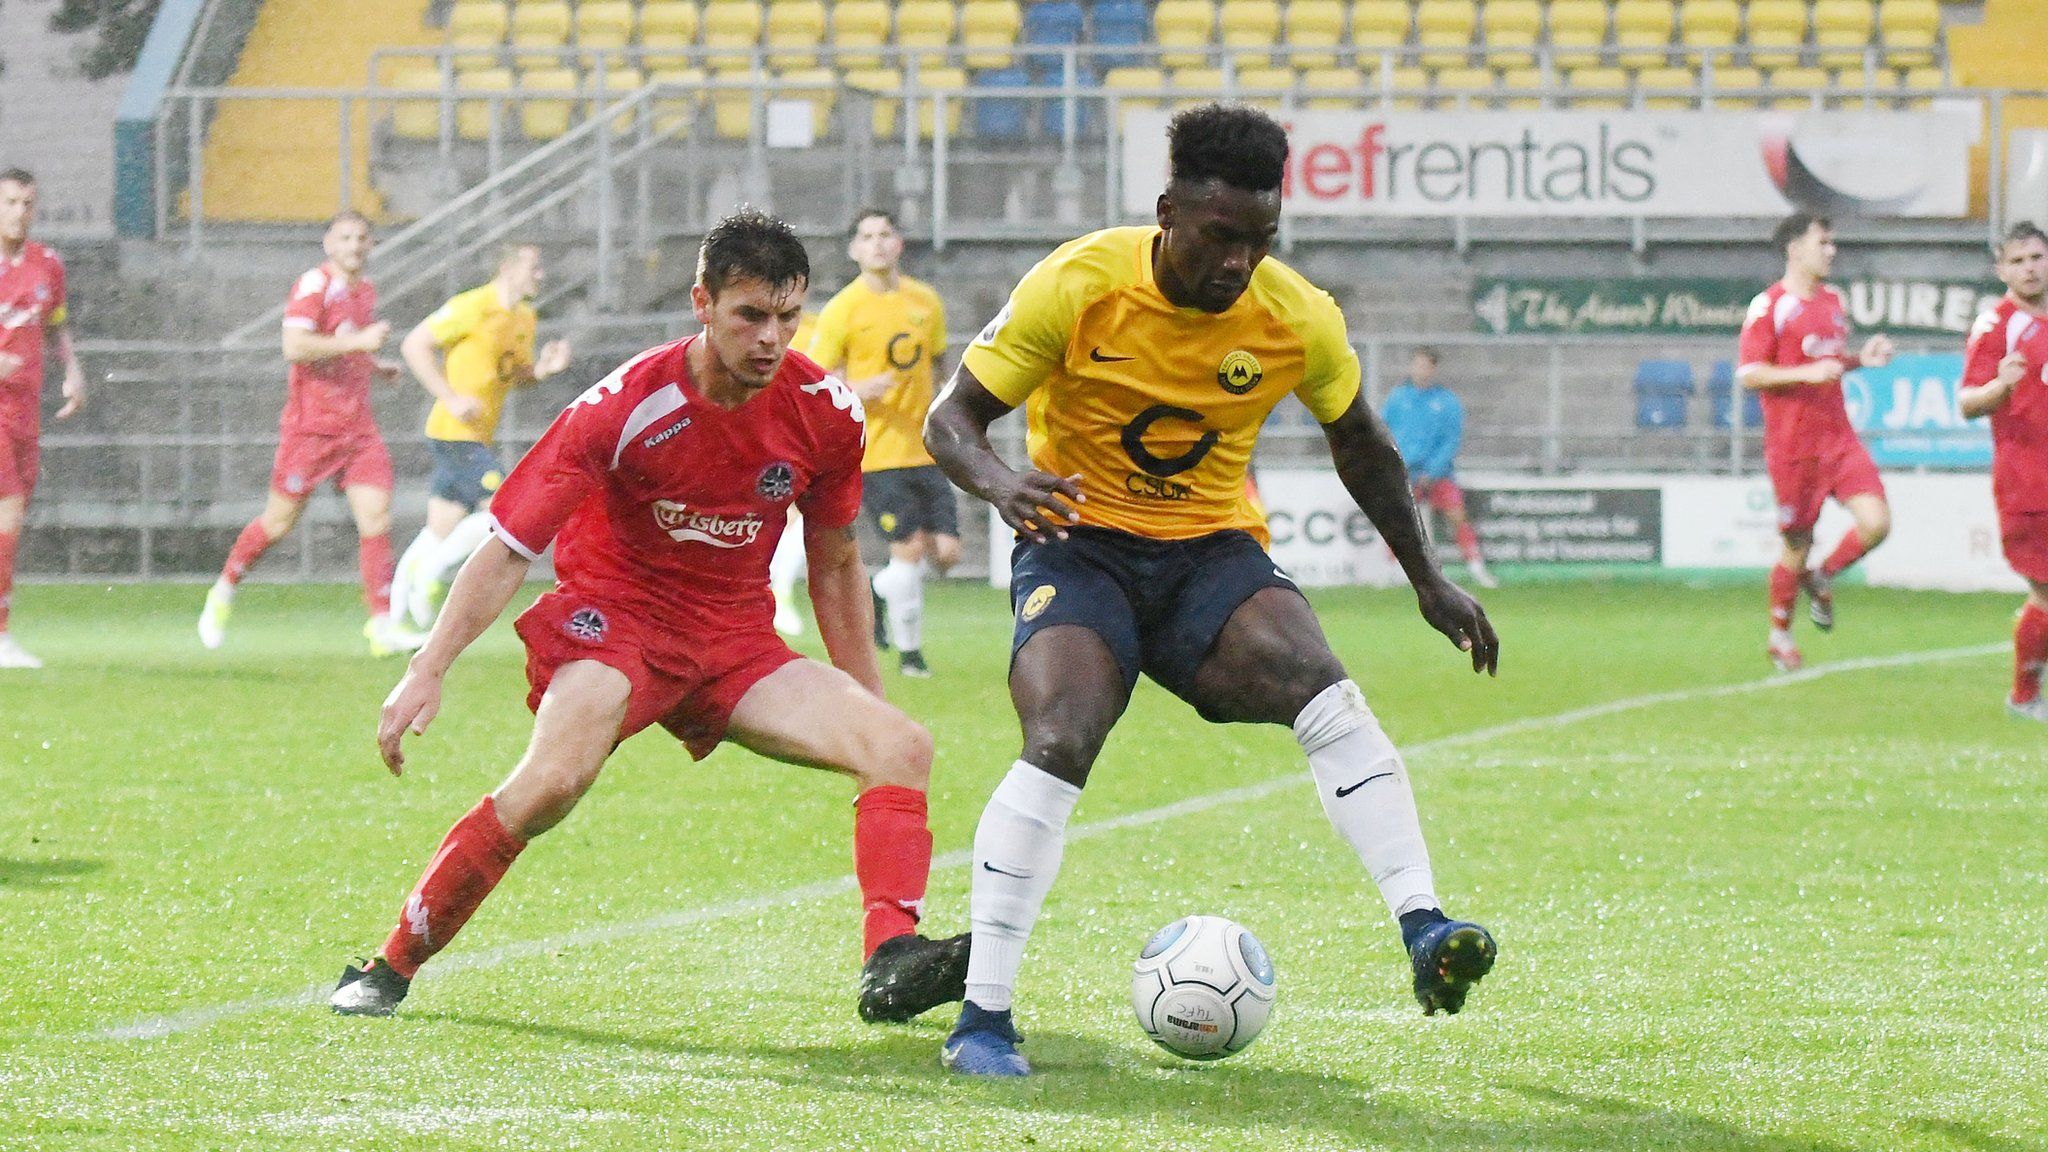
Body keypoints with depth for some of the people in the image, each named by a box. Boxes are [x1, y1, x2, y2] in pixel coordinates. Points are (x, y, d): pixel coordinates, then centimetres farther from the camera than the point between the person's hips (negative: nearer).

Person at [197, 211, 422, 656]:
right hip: (311, 426, -6)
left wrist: (376, 367, 14)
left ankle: (383, 626, -10)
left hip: (358, 427, 6)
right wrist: (358, 341, -25)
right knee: (279, 522, 3)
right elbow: (294, 346, -26)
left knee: (376, 518, -8)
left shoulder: (366, 290, 15)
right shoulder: (314, 286, -12)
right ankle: (224, 592, 27)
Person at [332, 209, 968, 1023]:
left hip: (737, 636, 5)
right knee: (555, 779, -32)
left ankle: (892, 961, -28)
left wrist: (866, 699, 14)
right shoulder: (625, 407, -20)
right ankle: (391, 967, -17)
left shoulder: (825, 412, -6)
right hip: (615, 613, -5)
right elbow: (509, 549, -18)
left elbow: (835, 563, 11)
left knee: (900, 748, -14)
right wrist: (427, 672, -27)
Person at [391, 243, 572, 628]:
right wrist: (451, 398, -19)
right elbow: (414, 345, -13)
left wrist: (542, 368, -1)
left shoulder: (524, 318, 13)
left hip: (478, 435, 9)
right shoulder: (473, 307, -13)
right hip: (455, 432, -9)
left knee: (440, 531, 9)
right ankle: (429, 573, -5)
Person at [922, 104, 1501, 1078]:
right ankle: (982, 1017, -21)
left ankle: (1422, 930, -31)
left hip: (1212, 549, 3)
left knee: (1326, 694, -27)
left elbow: (1358, 442, 13)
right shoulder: (1079, 286, -15)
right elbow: (951, 418, -10)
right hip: (1079, 542, -2)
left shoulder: (1297, 318, -6)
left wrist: (1427, 579, 16)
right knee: (1059, 744, -28)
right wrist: (1001, 483, -33)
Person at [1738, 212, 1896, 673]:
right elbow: (1748, 374, -12)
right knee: (1796, 544, 2)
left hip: (1839, 439, 6)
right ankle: (1780, 636, 21)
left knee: (1876, 522, -11)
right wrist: (1807, 374, -22)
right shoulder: (1769, 306, -8)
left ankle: (1821, 580, 16)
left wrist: (1861, 359, 8)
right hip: (1793, 445, -6)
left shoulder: (1832, 301, 15)